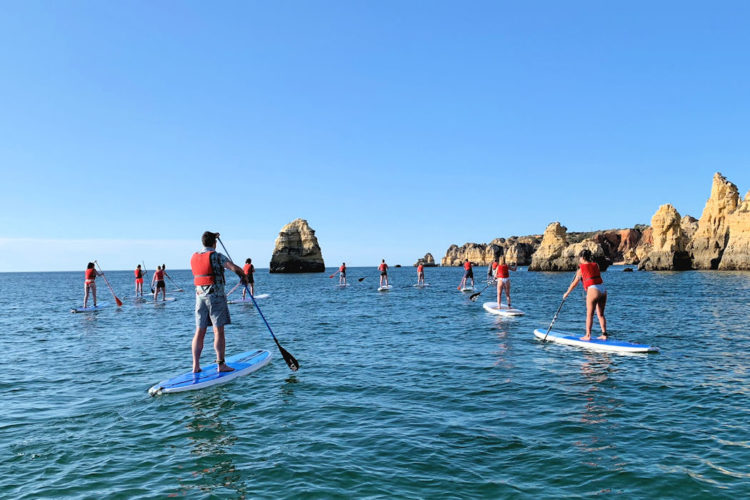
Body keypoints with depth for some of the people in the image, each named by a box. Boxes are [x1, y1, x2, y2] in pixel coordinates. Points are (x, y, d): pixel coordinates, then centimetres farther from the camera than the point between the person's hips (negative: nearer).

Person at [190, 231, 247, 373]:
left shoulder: (194, 257, 10)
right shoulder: (217, 256, -10)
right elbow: (235, 268, -18)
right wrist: (244, 277, 1)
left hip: (200, 296, 6)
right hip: (216, 296, -6)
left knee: (199, 332, 8)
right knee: (219, 331, -2)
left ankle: (196, 365, 9)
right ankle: (221, 364, 0)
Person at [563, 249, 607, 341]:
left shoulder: (581, 269, 0)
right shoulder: (596, 265, 14)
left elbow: (574, 283, 7)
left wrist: (567, 293, 18)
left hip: (593, 290, -6)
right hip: (603, 289, 6)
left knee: (589, 314, 1)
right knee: (601, 314, 12)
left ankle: (588, 336, 4)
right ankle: (604, 334, 12)